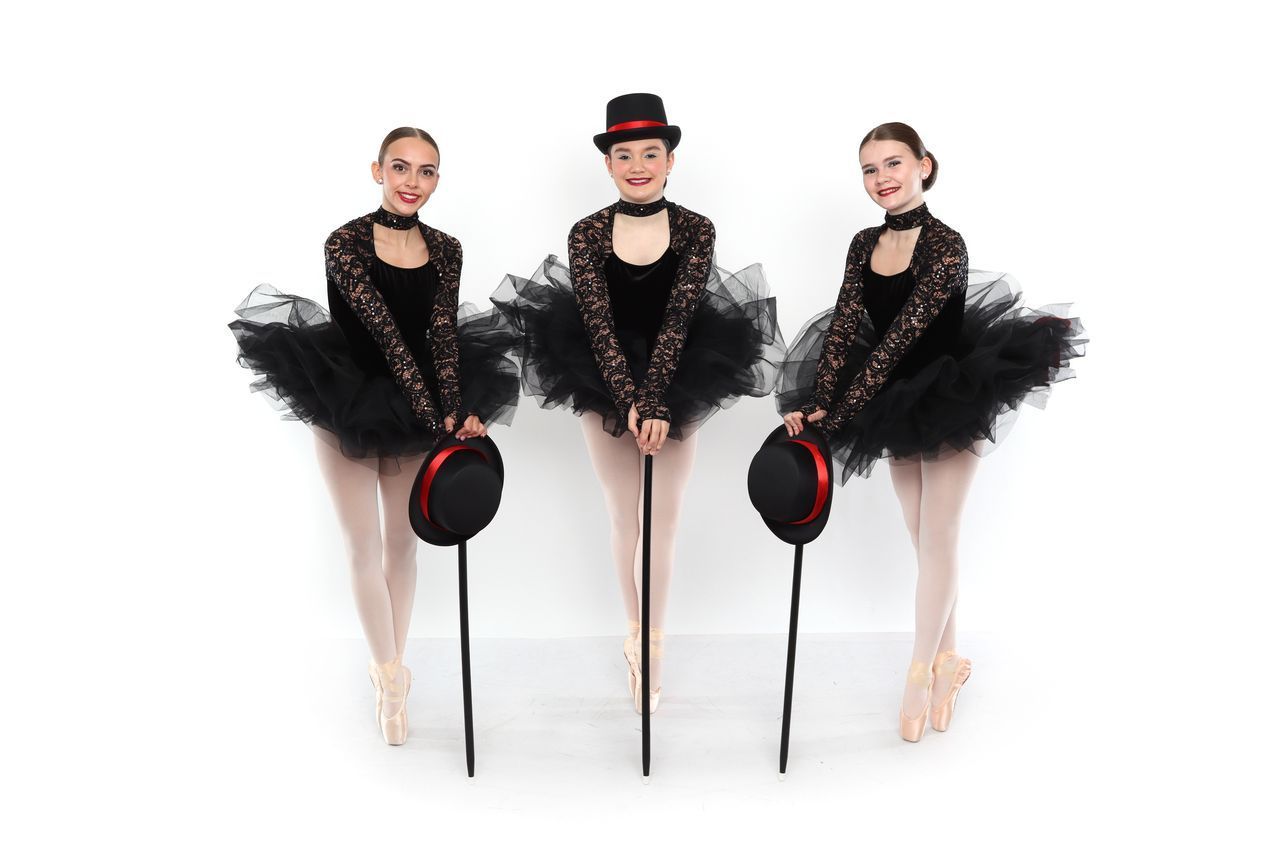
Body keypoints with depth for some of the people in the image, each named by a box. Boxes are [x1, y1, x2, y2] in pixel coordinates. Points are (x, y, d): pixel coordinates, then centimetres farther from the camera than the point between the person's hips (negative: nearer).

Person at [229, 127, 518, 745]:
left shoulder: (444, 250, -2)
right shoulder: (346, 243, -16)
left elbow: (443, 336, -9)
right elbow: (386, 336, -23)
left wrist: (457, 412, -25)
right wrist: (438, 420, -28)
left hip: (413, 410, 4)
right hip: (347, 407, -4)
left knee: (404, 542, 11)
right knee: (364, 546, 4)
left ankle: (388, 669, 27)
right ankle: (391, 672, 19)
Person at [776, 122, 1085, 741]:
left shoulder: (945, 245, -19)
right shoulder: (865, 245, 1)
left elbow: (901, 337, -26)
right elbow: (843, 329, -6)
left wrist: (841, 412, -29)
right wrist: (816, 406, -17)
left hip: (951, 402, -6)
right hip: (899, 403, 6)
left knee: (937, 540, 1)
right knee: (924, 541, 13)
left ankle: (921, 671, 13)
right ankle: (948, 659, 27)